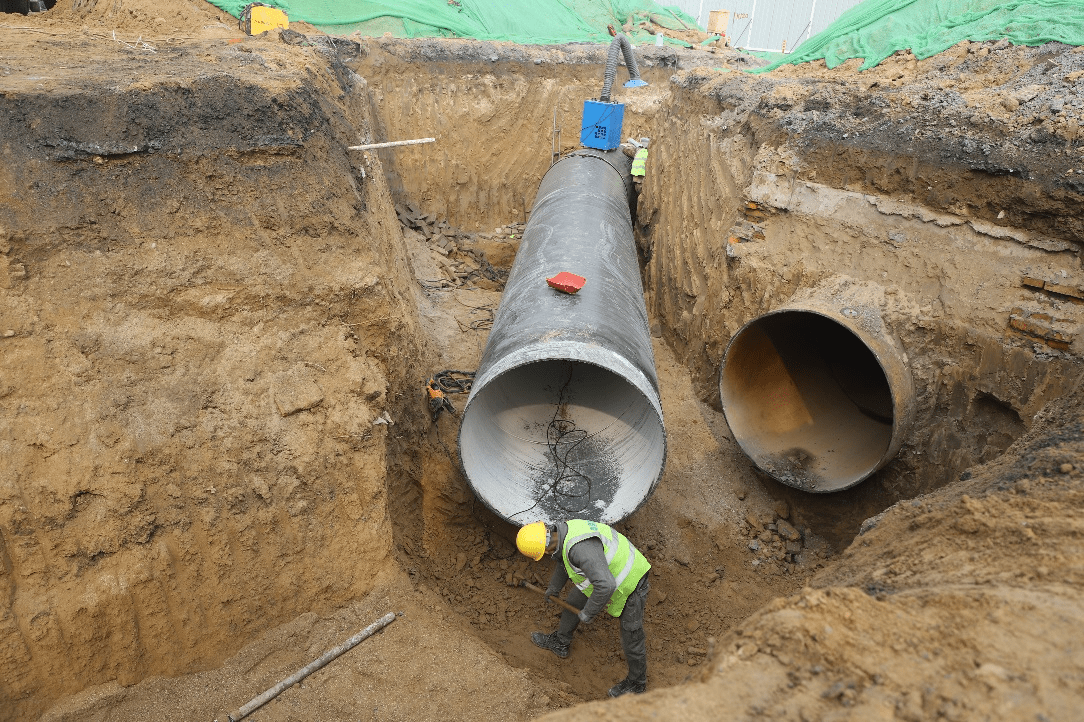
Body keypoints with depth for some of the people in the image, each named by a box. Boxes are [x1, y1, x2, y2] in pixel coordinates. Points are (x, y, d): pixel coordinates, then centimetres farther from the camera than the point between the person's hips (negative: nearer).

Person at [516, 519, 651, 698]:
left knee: (631, 636, 10)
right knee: (575, 600, 22)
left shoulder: (581, 548, -39)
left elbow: (606, 586, -42)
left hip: (630, 586, -9)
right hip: (609, 576, 9)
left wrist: (588, 613, -25)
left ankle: (636, 682, 35)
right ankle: (559, 643, 45)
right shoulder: (565, 529, -8)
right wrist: (553, 587, 33)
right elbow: (564, 561, 15)